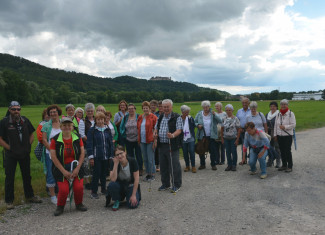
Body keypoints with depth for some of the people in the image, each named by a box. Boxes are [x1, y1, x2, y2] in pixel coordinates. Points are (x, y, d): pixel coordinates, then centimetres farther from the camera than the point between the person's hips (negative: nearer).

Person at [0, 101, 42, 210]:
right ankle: (9, 201, 17)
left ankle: (30, 196, 29)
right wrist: (10, 148, -14)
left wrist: (28, 146, 0)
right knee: (9, 177, 3)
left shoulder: (25, 120, 3)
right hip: (11, 154, -4)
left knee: (27, 175, 15)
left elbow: (31, 134, 12)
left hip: (25, 153, 4)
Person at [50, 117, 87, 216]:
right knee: (63, 190, -14)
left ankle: (79, 204, 18)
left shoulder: (77, 138, 1)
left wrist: (77, 168, -9)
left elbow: (82, 153, 0)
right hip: (61, 169, -1)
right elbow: (53, 157, -8)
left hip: (76, 168, 2)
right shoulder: (55, 140, -5)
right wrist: (64, 171, -12)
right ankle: (60, 206, 16)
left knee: (79, 187, -12)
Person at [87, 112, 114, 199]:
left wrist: (111, 155, 6)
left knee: (104, 173, 13)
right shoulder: (92, 130, -4)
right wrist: (91, 157, -11)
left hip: (106, 156, 4)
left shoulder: (107, 130, 8)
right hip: (97, 157, -4)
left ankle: (104, 189, 28)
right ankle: (93, 192, 12)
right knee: (96, 174, 0)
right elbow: (89, 144, -6)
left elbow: (111, 143, 10)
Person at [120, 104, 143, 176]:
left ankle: (140, 169, 16)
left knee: (138, 155, 2)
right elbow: (121, 127, 15)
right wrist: (123, 134, 5)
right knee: (130, 155, 10)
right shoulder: (125, 117, 7)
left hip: (137, 139, -3)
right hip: (128, 140, 3)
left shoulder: (138, 117, -3)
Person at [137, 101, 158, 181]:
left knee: (150, 159, -2)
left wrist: (155, 141, -13)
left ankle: (152, 174, 11)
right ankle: (148, 173, 24)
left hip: (150, 141, -6)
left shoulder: (153, 117, -6)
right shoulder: (140, 117, 11)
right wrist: (139, 140, 12)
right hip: (142, 141, 6)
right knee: (145, 159, 12)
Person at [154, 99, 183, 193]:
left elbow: (179, 130, -12)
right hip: (161, 145, 6)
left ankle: (176, 185, 13)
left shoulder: (177, 117, -4)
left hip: (172, 146, -6)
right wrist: (155, 134, 1)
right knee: (163, 166, 13)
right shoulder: (160, 117, 15)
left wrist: (173, 135, -32)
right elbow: (156, 128, 23)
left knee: (174, 166, -1)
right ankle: (165, 184, 28)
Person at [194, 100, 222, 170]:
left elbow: (220, 121, -11)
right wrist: (198, 125, -11)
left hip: (211, 136, -2)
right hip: (201, 136, 2)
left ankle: (213, 164, 15)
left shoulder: (213, 113, -1)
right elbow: (194, 122, 10)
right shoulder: (199, 114, 3)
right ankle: (202, 164, 23)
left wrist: (215, 115, -24)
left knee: (212, 150, 1)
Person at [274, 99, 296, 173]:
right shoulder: (278, 114, 10)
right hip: (279, 136, 5)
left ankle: (290, 166, 9)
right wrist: (275, 135, 12)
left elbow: (293, 125, -9)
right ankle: (284, 165, 22)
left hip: (287, 136, -5)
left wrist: (285, 127, -19)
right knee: (282, 151, 10)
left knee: (288, 151, -3)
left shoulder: (291, 113, -6)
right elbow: (275, 125, 14)